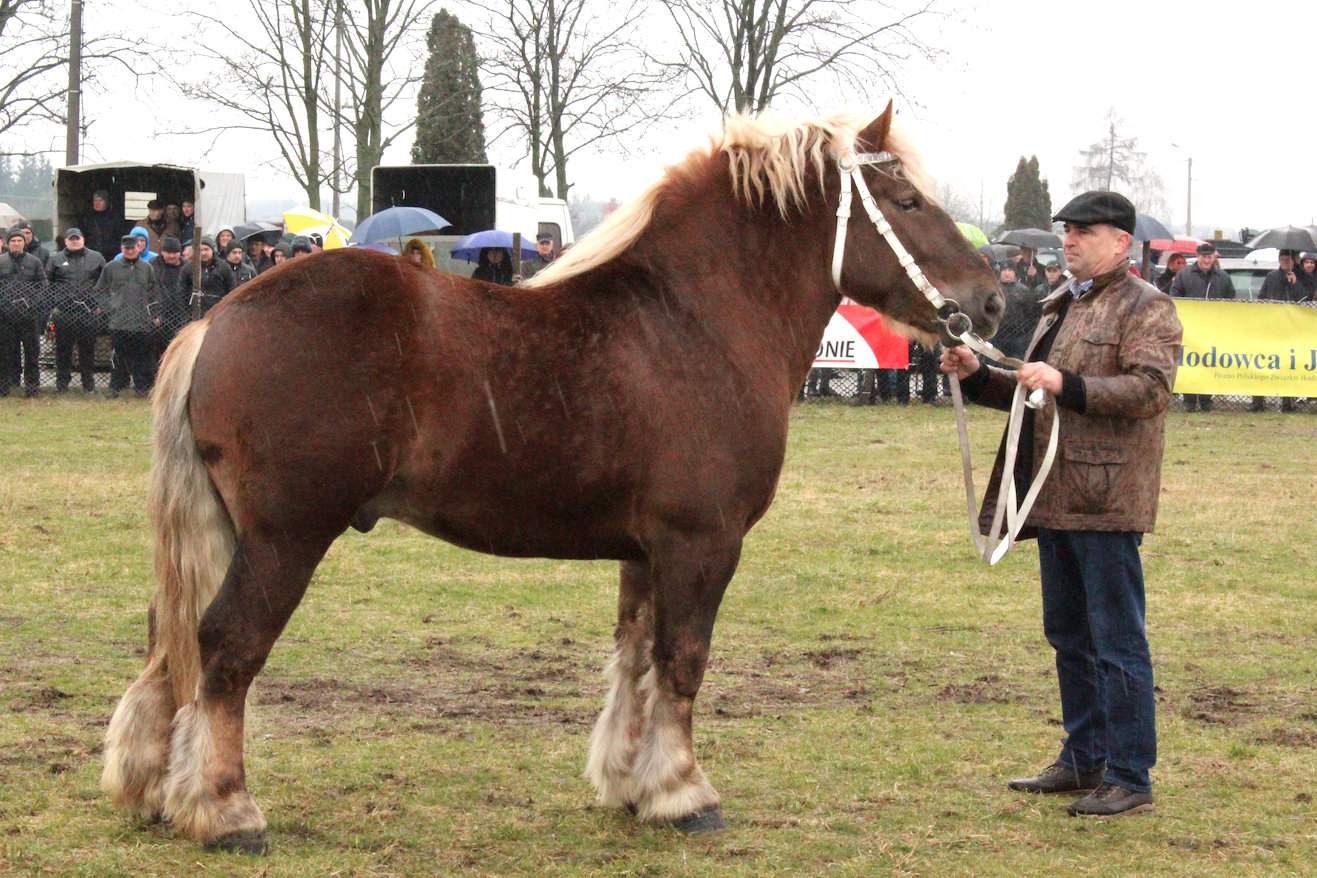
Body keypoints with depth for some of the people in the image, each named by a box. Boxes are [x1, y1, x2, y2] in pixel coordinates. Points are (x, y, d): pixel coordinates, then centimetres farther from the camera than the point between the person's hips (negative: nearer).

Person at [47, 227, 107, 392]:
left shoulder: (96, 258, 9)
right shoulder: (56, 260, 8)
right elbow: (48, 285, 9)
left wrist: (101, 305, -1)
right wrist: (52, 305, -1)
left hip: (89, 311, 0)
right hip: (63, 311, 0)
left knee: (88, 348, 5)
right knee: (63, 349, 2)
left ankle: (89, 383, 13)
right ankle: (62, 382, 9)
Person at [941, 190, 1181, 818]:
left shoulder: (1145, 308, -7)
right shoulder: (1062, 306, 20)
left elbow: (1149, 389, -20)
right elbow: (1032, 393, 27)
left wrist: (1066, 384, -26)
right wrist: (977, 376, 11)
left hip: (1106, 502, -9)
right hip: (1055, 498, 9)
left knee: (1117, 642, -6)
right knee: (1069, 636, 16)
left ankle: (1130, 778, -3)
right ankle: (1083, 760, 27)